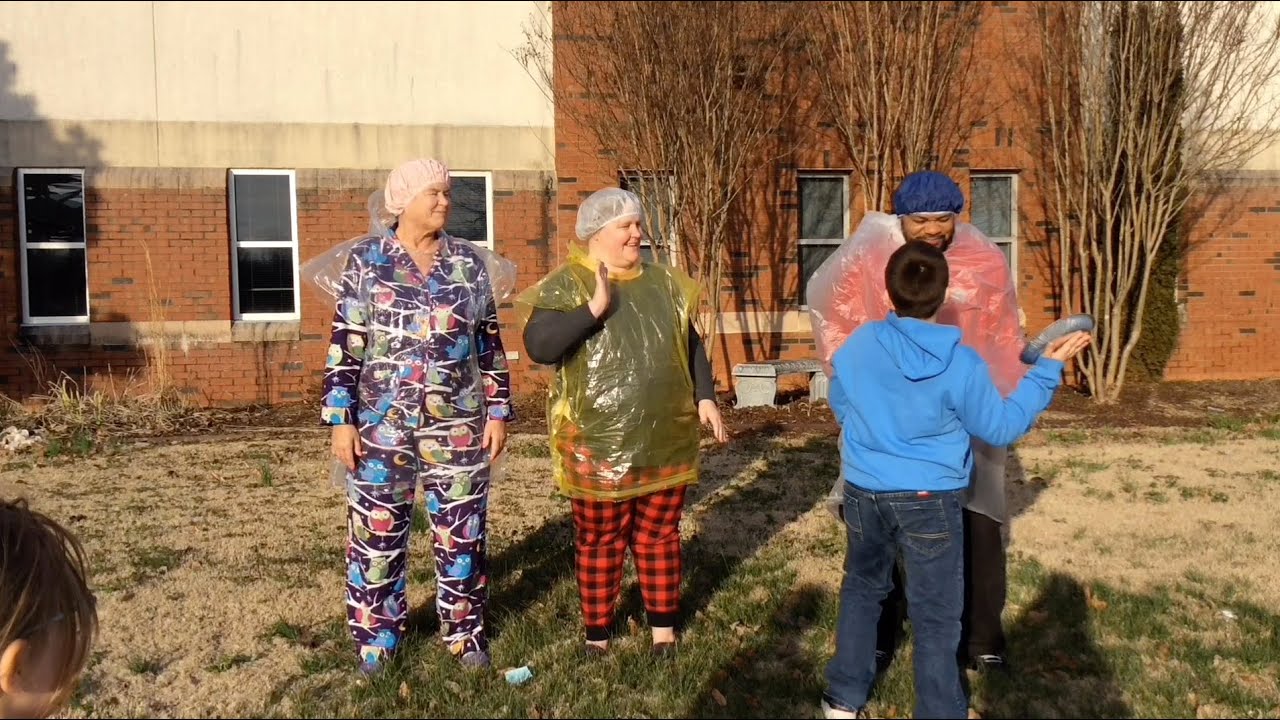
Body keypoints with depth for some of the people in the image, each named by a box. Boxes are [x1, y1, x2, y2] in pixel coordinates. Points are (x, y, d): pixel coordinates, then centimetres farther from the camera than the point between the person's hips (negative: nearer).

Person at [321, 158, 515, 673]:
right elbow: (344, 345, -2)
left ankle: (465, 633, 24)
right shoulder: (366, 259, 0)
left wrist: (498, 411, 4)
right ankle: (375, 639, 22)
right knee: (377, 534, 6)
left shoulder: (468, 263, 6)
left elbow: (490, 345, 9)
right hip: (381, 426, -1)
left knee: (461, 533, 8)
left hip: (458, 426, 2)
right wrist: (341, 418, -6)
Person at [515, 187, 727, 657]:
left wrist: (706, 398, 7)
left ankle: (663, 625, 30)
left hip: (666, 442, 5)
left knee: (659, 536, 15)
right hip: (599, 445, -4)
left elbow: (690, 345, 17)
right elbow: (538, 346, -20)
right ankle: (597, 633, 24)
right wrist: (594, 308, -25)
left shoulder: (662, 281, 10)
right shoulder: (565, 285, -7)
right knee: (599, 541, 8)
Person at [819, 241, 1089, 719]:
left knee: (861, 590, 23)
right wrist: (1048, 369, 3)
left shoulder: (856, 347, -7)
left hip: (864, 494, 4)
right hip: (930, 501, -3)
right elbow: (1002, 427, -4)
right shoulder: (961, 363, -16)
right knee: (935, 616, 8)